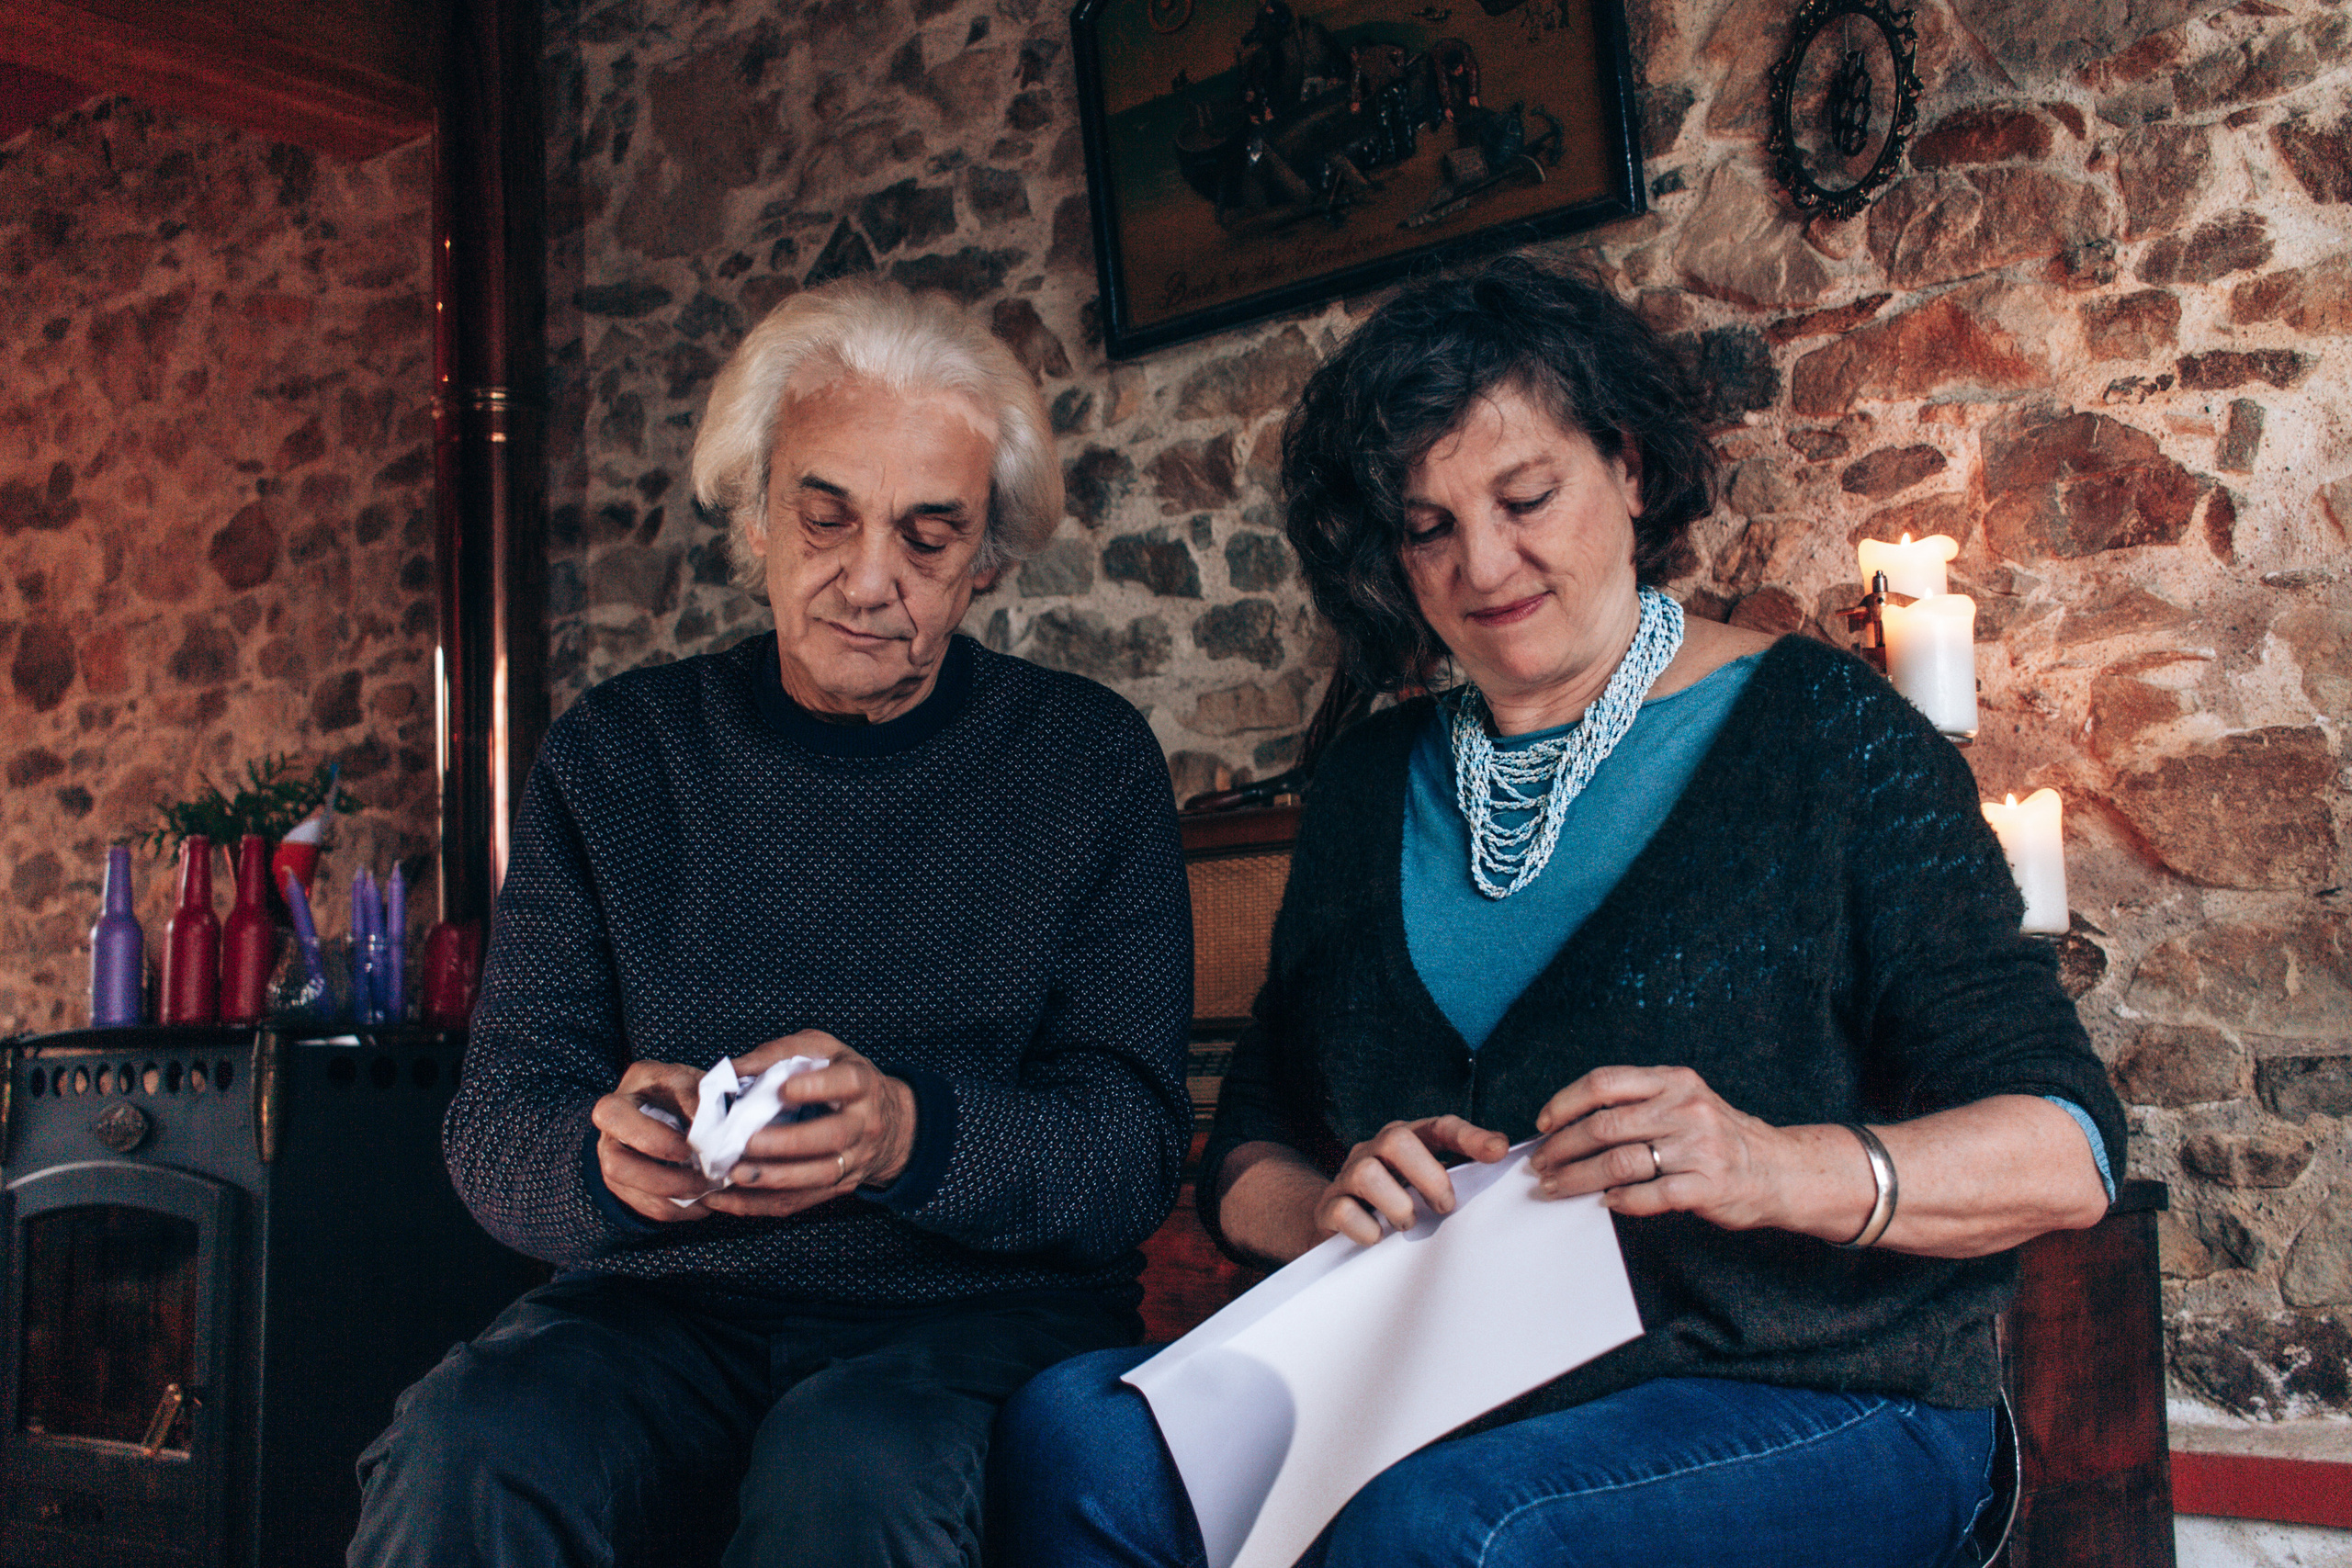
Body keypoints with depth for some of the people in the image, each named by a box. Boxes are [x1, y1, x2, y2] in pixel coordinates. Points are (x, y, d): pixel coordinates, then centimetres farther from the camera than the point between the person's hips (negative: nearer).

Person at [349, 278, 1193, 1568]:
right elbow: (495, 1122, 4)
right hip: (667, 1309, 2)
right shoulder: (612, 757, 7)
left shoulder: (1092, 760, 3)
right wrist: (608, 1157, -21)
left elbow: (1134, 1147, -4)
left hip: (983, 1314, -1)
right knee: (472, 1444, -29)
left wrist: (911, 1134, -25)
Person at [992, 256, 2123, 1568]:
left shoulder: (1820, 731, 0)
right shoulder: (1373, 785, 14)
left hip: (1811, 1407, -4)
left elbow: (2067, 1152, -6)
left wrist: (1783, 1169, -25)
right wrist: (1326, 1205, -11)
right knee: (1071, 1433, -23)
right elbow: (1247, 1160, 13)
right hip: (1425, 1390, 4)